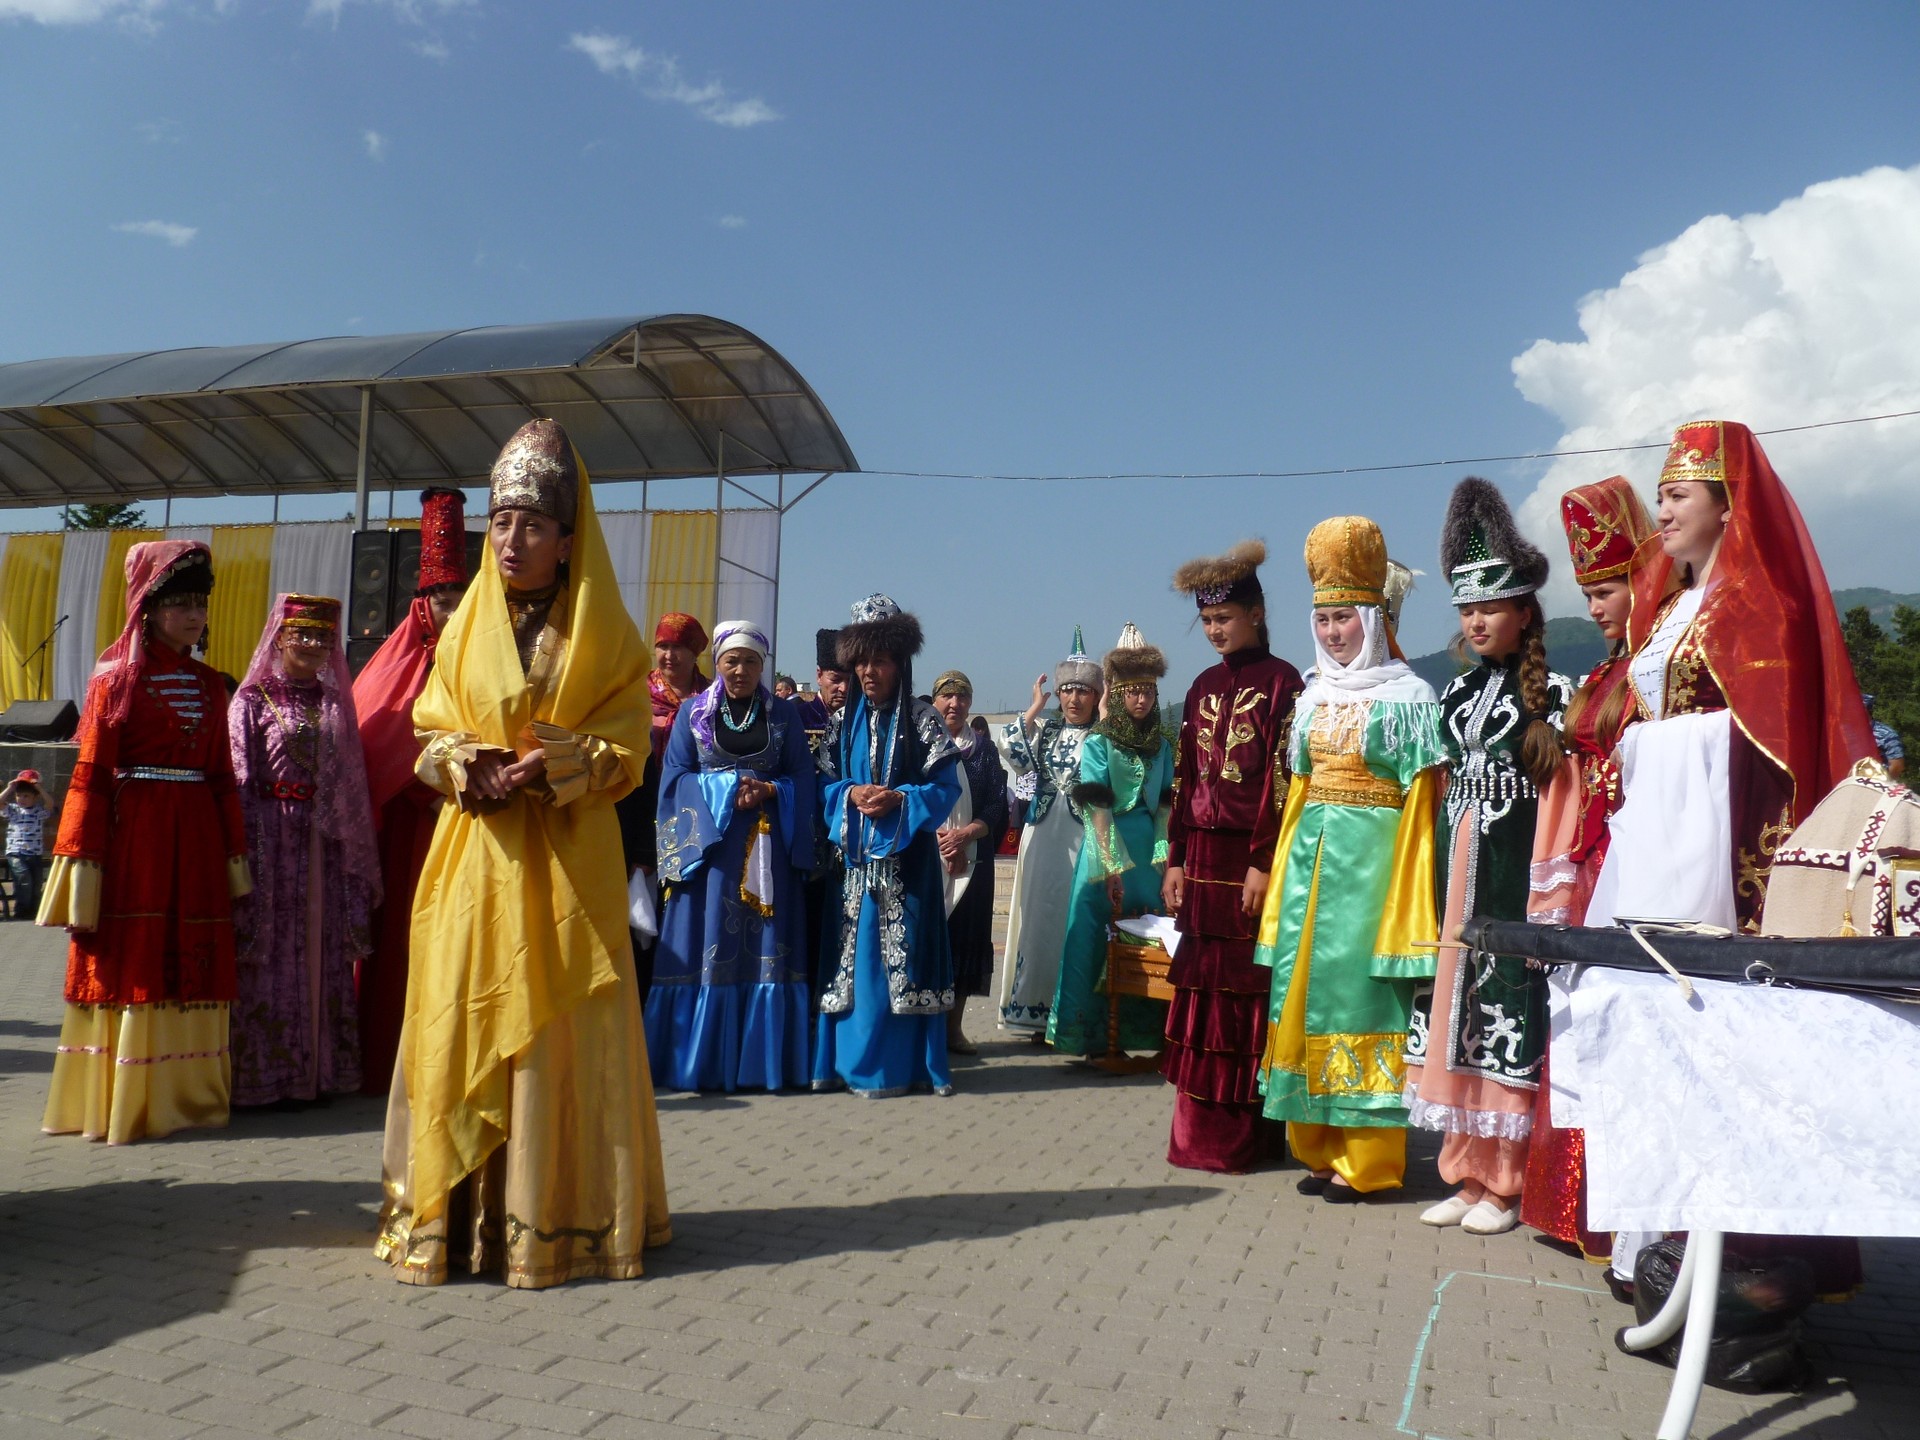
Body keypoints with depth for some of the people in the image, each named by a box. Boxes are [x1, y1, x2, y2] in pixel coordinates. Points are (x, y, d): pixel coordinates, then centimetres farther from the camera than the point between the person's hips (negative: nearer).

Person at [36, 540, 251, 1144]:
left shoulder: (209, 685, 12)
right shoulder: (116, 678, -1)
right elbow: (90, 776, -6)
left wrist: (235, 855, 10)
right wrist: (81, 861, -12)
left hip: (196, 840, 5)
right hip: (132, 837, -4)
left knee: (194, 967, 6)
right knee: (129, 964, 0)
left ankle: (186, 1092, 15)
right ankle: (121, 1102, 8)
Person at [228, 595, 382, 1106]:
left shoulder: (334, 701, 13)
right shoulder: (252, 699, 0)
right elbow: (240, 783, -5)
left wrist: (356, 855, 8)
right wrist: (245, 856, -12)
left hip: (323, 847, 4)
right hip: (273, 840, -4)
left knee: (323, 955, 6)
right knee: (270, 955, -3)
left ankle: (317, 1070, 13)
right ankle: (264, 1074, 5)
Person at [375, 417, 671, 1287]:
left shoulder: (604, 635, 4)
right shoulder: (466, 625, 13)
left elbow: (625, 749, -1)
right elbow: (431, 730, 12)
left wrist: (550, 770, -17)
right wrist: (471, 767, -10)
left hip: (567, 862, -2)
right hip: (476, 856, 3)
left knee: (561, 1029, -1)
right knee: (462, 1019, 1)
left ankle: (557, 1212, 8)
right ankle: (452, 1213, 9)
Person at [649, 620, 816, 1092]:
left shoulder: (784, 714, 10)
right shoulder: (693, 712, 8)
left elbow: (802, 779, 8)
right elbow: (675, 776, 3)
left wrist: (769, 792, -11)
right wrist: (727, 789, -10)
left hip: (768, 849, 1)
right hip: (708, 843, -1)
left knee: (765, 950, -2)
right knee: (708, 949, -4)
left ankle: (760, 1061, 4)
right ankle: (702, 1064, 1)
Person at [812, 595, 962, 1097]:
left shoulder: (922, 719, 0)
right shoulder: (846, 721, 12)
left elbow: (946, 785, -3)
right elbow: (824, 782, 12)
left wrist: (899, 801, -17)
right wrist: (851, 795, -8)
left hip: (906, 858, -4)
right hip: (856, 855, 4)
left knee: (900, 955, -5)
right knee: (853, 955, 3)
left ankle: (904, 1063, 2)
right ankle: (851, 1060, 11)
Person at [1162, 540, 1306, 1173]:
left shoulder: (1281, 682, -5)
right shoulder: (1203, 687, 14)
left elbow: (1281, 779, -11)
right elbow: (1185, 779, 13)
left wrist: (1263, 863, -16)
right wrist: (1175, 860, 9)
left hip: (1252, 855, -6)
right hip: (1202, 854, 6)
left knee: (1249, 987, -1)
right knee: (1202, 987, 7)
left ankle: (1247, 1132, 8)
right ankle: (1202, 1130, 15)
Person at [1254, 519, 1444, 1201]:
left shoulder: (1405, 696, -5)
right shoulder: (1315, 696, 14)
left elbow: (1422, 800, -8)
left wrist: (1408, 896, -13)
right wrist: (1286, 864, 11)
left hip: (1371, 857, -6)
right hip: (1311, 854, 7)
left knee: (1359, 992, -5)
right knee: (1307, 989, 7)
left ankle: (1365, 1161, 5)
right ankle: (1321, 1147, 17)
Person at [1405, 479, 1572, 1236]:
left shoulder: (1552, 694, -3)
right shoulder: (1458, 693, 15)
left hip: (1514, 869, -6)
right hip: (1457, 867, 6)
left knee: (1509, 1008, -3)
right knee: (1454, 1002, 7)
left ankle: (1505, 1184, 9)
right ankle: (1467, 1171, 19)